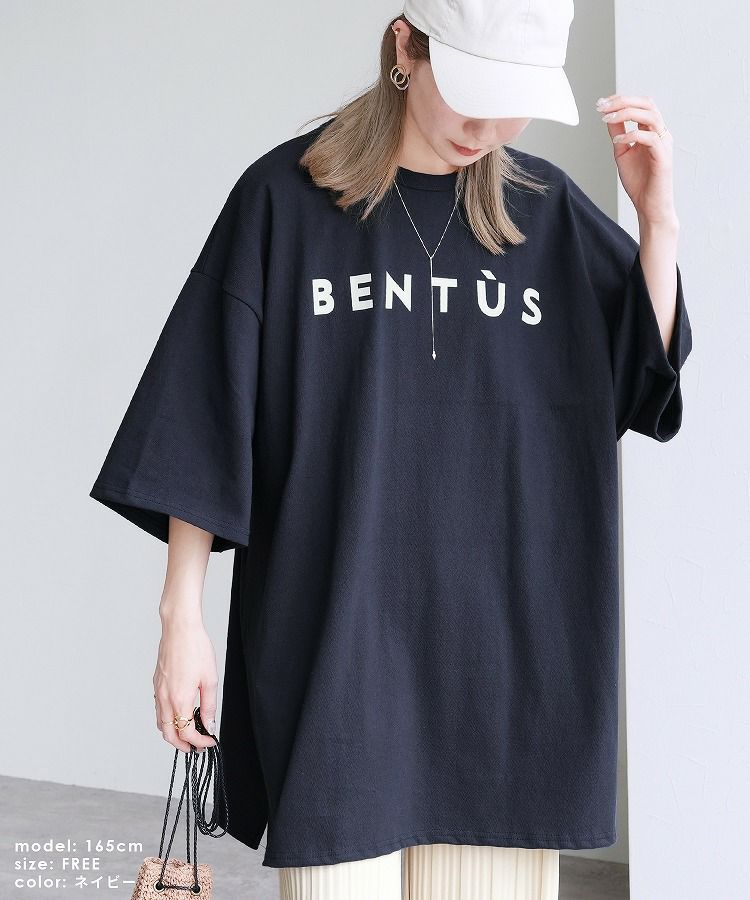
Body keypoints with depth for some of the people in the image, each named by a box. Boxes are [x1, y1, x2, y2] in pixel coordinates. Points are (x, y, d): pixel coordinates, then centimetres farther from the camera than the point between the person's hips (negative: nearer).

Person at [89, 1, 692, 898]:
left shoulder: (545, 209, 7)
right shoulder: (285, 193, -1)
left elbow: (646, 379, 9)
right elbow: (203, 415, -2)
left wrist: (658, 219, -3)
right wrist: (182, 612, -4)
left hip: (501, 642, 3)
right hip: (334, 641, -2)